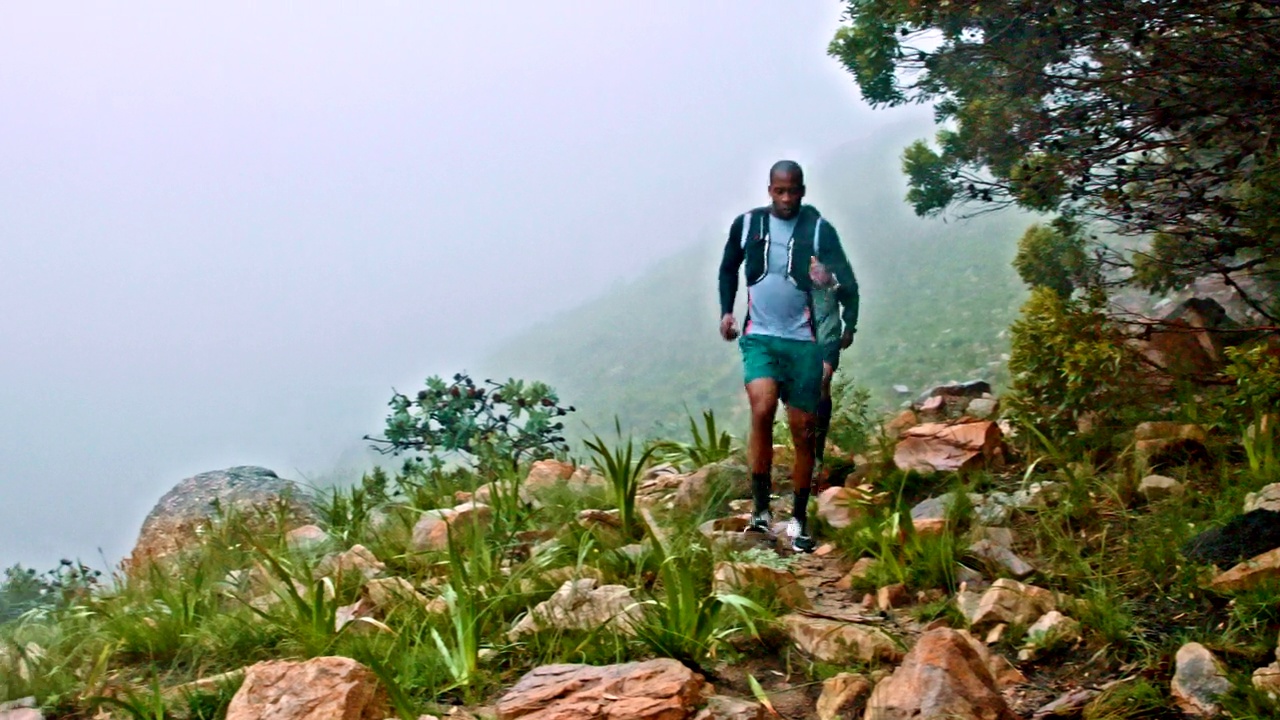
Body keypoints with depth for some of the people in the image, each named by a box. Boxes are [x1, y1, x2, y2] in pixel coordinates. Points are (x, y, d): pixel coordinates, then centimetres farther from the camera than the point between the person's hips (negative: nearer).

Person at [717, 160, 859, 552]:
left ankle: (799, 520, 19)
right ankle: (760, 506, -14)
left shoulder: (818, 228, -3)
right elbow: (728, 268, 20)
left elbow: (847, 278, -8)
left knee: (803, 431, 4)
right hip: (760, 338, 0)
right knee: (762, 408, -25)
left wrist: (849, 323, -28)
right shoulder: (746, 224, 4)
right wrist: (726, 310, 8)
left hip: (803, 341, 0)